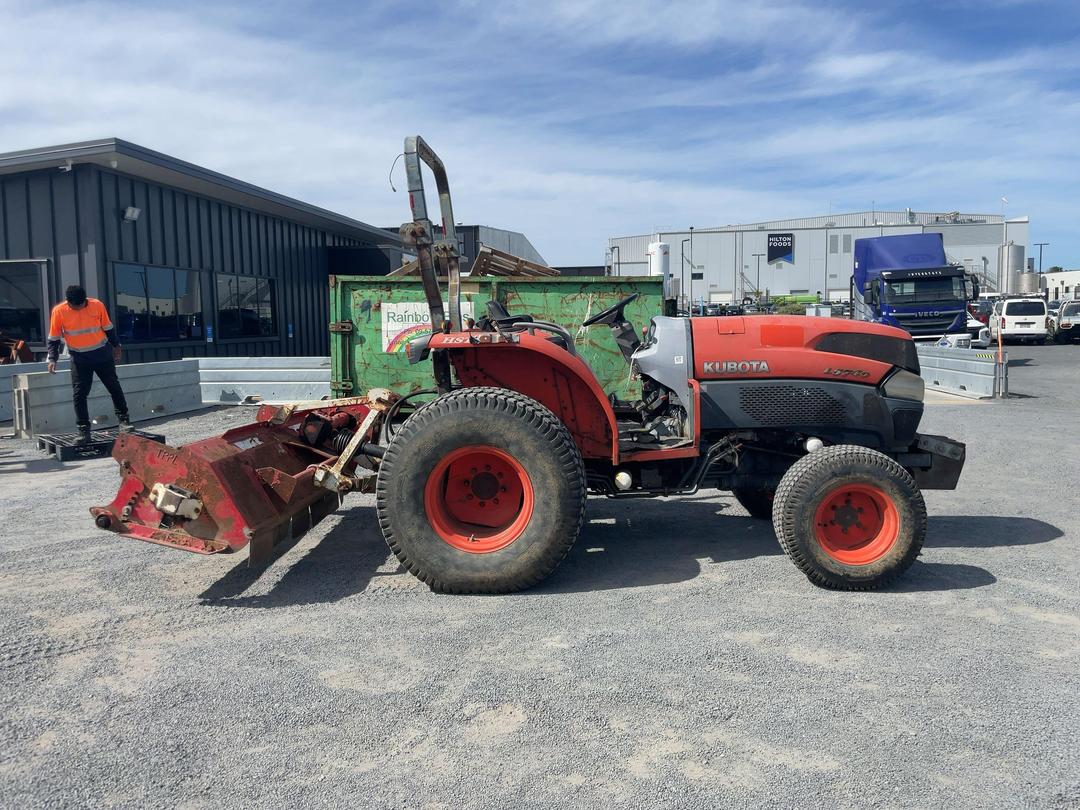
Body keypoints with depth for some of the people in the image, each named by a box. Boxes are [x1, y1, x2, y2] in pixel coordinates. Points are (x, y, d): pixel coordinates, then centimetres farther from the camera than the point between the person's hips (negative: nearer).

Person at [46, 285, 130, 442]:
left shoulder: (97, 305, -10)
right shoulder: (59, 311, -11)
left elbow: (108, 328, 5)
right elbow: (54, 338, -3)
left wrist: (116, 347, 12)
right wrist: (52, 359, -13)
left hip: (102, 354, 1)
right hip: (79, 358, -1)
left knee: (114, 387, 6)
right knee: (79, 394, -5)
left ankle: (123, 419, 19)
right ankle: (84, 430, -1)